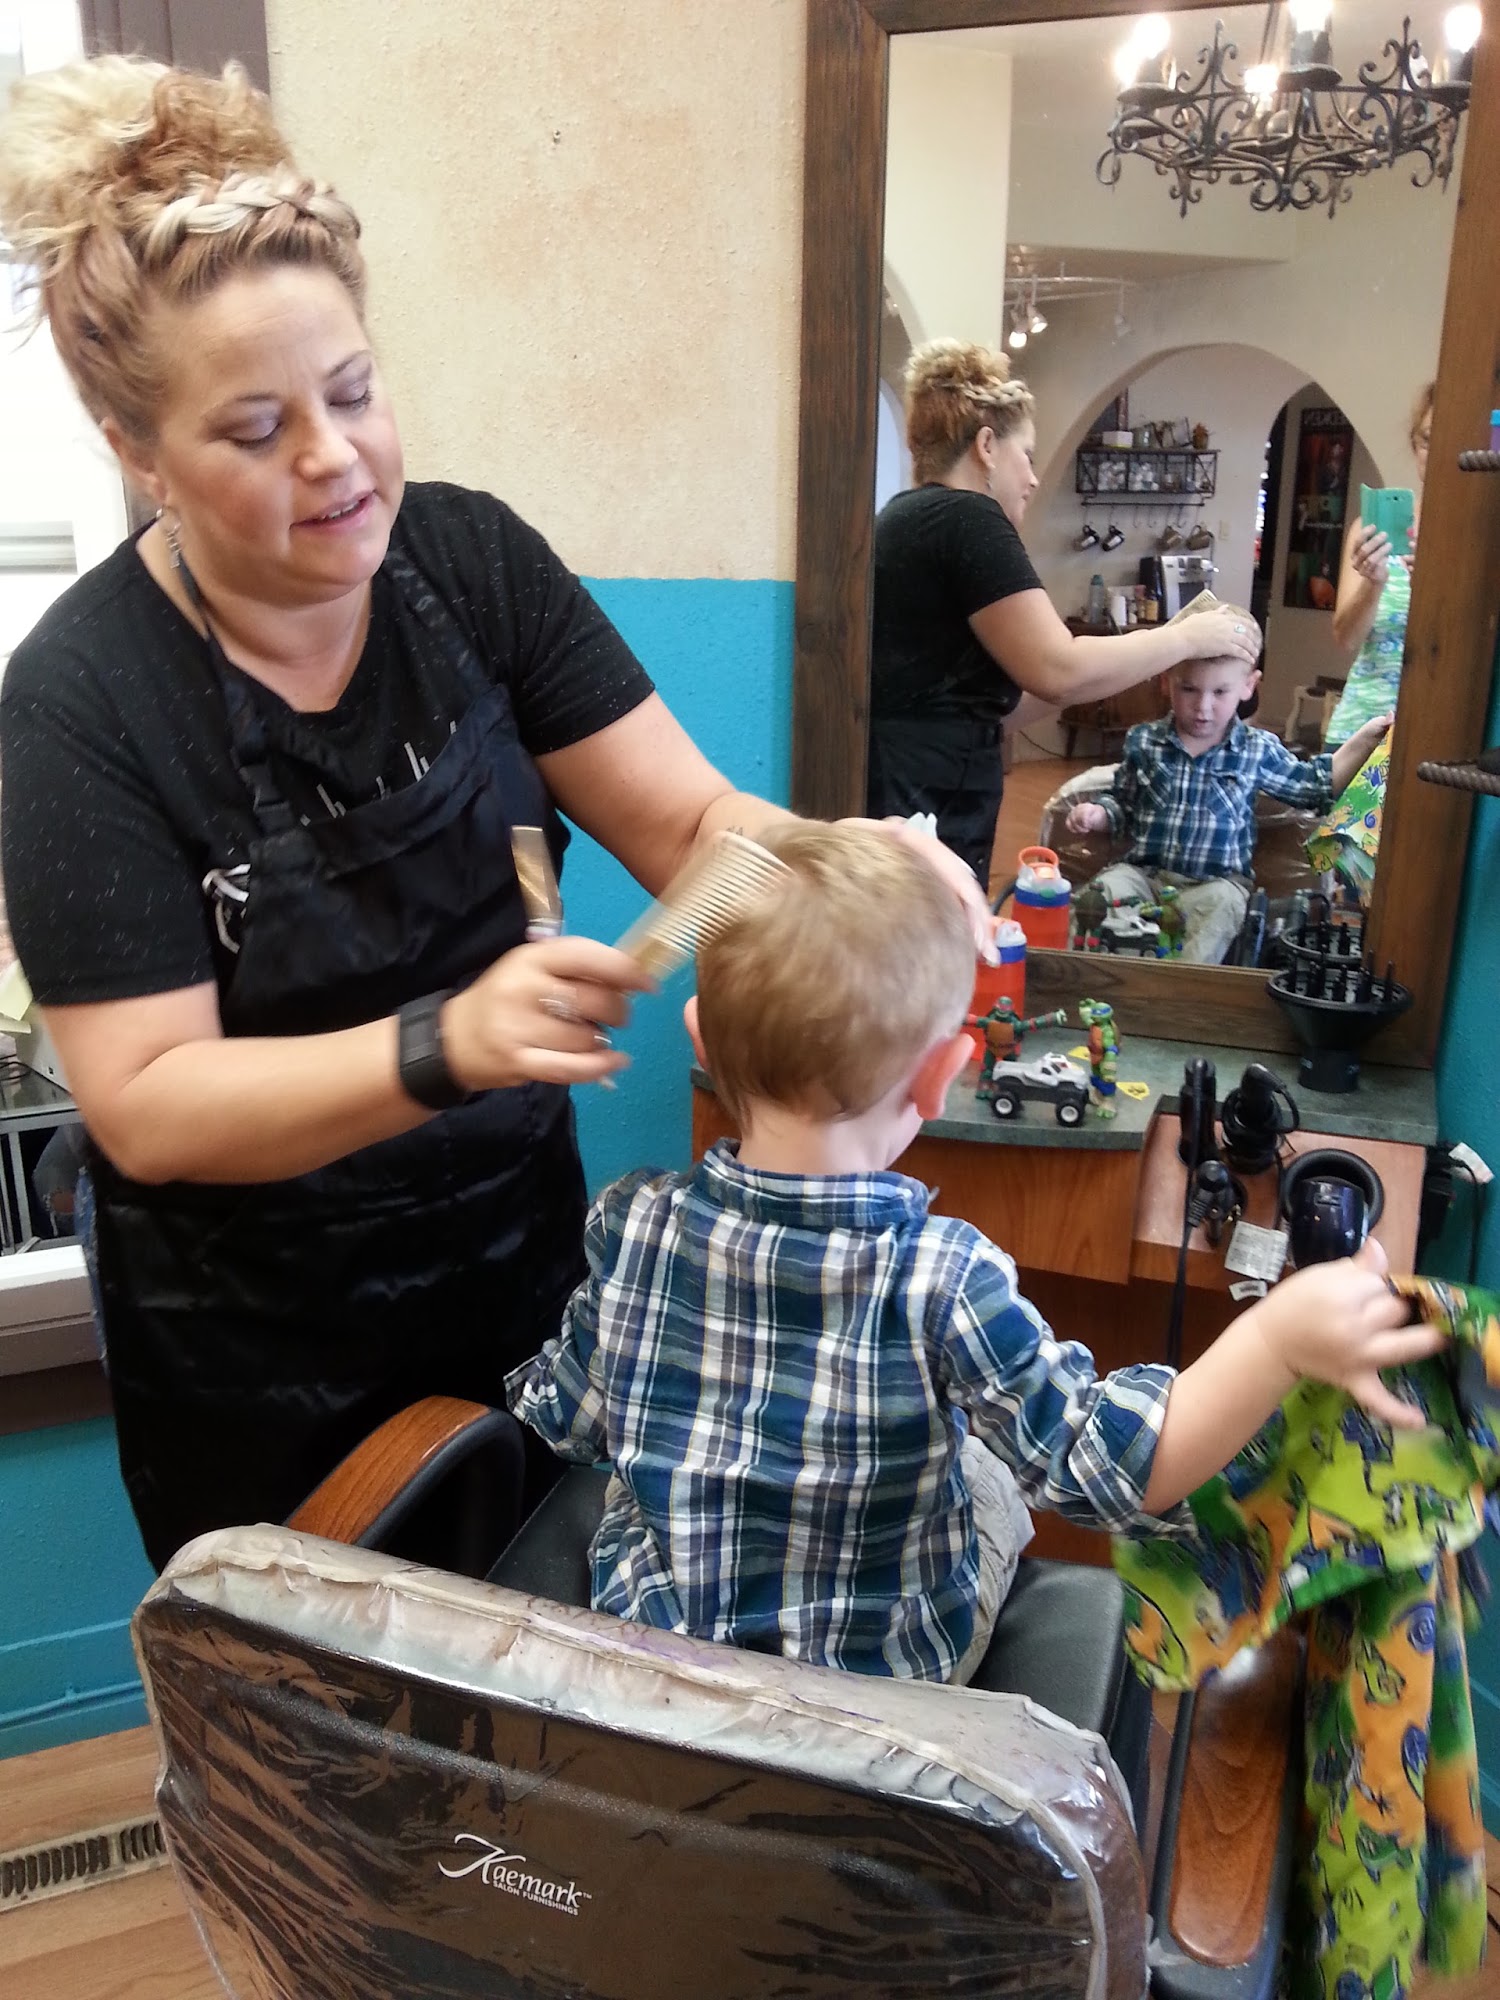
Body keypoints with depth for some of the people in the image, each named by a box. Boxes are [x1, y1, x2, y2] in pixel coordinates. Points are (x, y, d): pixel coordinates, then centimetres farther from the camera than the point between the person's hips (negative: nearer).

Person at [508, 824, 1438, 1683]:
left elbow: (565, 1420, -6)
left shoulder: (632, 1226, -21)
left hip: (645, 1635, 3)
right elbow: (1109, 1470, -28)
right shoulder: (940, 1278, -33)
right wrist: (1279, 1341, -36)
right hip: (878, 1678, -2)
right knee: (993, 1486, 24)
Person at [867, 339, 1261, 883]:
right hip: (920, 804, -10)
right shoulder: (965, 517, -10)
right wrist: (1187, 638, -3)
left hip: (908, 796, 10)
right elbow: (1057, 670, -18)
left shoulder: (911, 516, 20)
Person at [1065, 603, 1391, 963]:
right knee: (1108, 888, -26)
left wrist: (1365, 739, 9)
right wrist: (1098, 813, -5)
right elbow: (1122, 806, 17)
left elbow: (1315, 787, 17)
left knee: (1222, 902, -32)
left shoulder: (1258, 749, 3)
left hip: (1216, 882, -1)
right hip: (1143, 872, 2)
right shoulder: (1142, 741, 4)